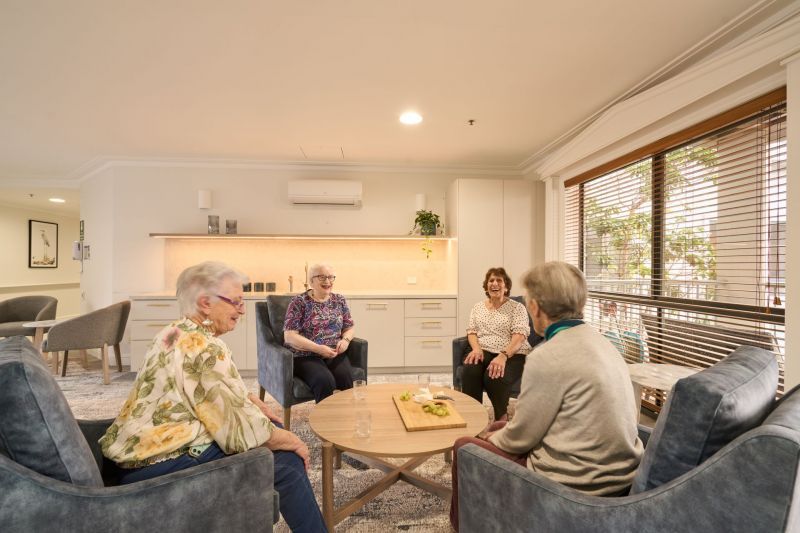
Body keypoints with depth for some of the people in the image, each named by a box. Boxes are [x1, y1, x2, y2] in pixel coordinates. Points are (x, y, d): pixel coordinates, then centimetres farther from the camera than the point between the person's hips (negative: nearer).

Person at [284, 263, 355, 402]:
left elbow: (349, 328, 16)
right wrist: (318, 348, -19)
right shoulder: (299, 302, -3)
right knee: (325, 380, -31)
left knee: (346, 378, -26)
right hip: (306, 356, -3)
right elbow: (289, 336, -9)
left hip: (335, 355, 3)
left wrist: (345, 340, -8)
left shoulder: (340, 300, 10)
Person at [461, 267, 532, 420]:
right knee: (469, 371, -32)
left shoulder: (517, 307, 5)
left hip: (512, 354, -3)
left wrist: (503, 356, -25)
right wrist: (476, 348, -12)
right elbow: (471, 331, 12)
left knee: (494, 377, -34)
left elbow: (520, 335, -8)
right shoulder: (477, 307, 19)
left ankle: (501, 419, -9)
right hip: (483, 351, 3)